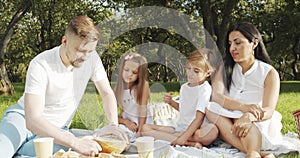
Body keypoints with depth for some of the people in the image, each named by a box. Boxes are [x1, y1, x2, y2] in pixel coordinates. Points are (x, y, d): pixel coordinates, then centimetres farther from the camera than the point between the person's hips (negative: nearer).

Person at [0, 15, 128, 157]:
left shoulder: (92, 58, -12)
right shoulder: (41, 65, -26)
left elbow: (107, 93, 1)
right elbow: (33, 119, -33)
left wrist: (113, 124, -19)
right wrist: (75, 142, -44)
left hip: (57, 128, 5)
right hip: (22, 118, -5)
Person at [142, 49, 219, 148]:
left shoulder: (205, 89, -11)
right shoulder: (184, 87, 11)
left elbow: (199, 118, -20)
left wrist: (183, 137, -28)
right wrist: (171, 102, 8)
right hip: (180, 128, 8)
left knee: (212, 131, -40)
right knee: (145, 128, -10)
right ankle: (189, 143, -23)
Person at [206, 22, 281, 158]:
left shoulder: (269, 73, -3)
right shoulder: (225, 68, 4)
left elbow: (268, 110, -16)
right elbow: (216, 96, -14)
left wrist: (248, 116, -41)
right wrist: (243, 106, -35)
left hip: (261, 128, -2)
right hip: (228, 123, 3)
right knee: (210, 109, -28)